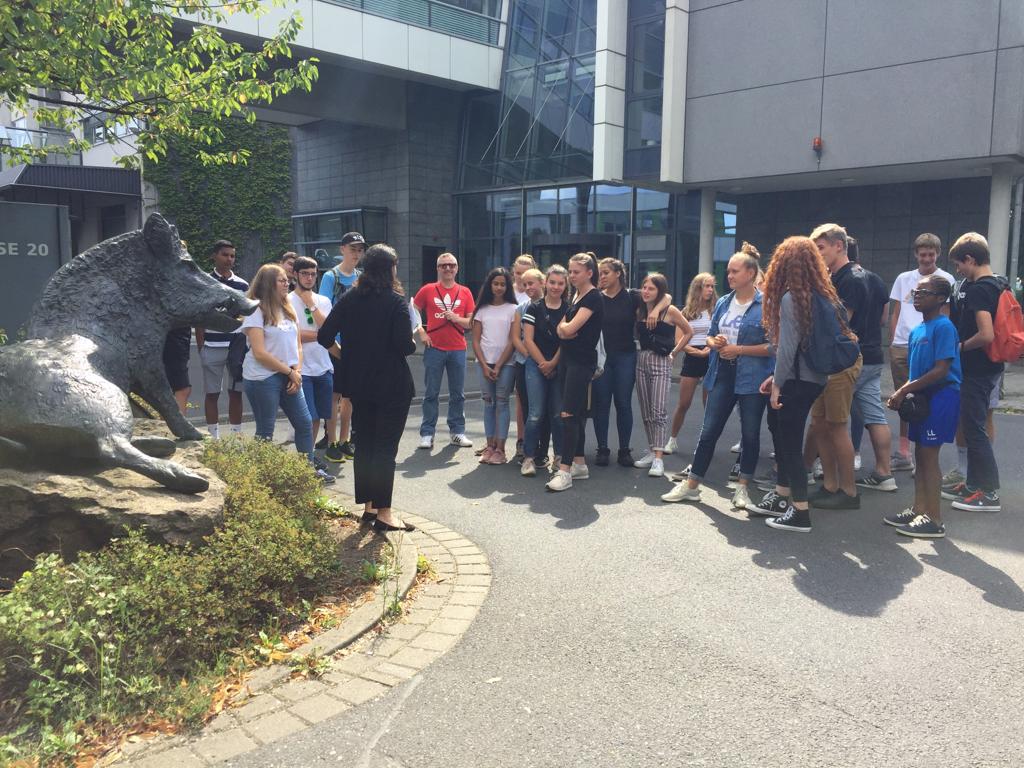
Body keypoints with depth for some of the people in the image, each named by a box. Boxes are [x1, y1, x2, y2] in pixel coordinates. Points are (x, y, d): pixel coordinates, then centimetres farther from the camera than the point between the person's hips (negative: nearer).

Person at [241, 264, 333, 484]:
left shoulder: (288, 310, 12)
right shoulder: (256, 311, -11)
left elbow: (297, 345, 13)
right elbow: (259, 353, -16)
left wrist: (297, 371, -3)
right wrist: (290, 371, -12)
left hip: (288, 377, 7)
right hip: (263, 378, -7)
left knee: (304, 424, 9)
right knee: (265, 432, 1)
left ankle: (310, 468, 20)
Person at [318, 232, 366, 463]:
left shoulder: (361, 277, 10)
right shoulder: (331, 276, -6)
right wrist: (332, 343, -16)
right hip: (336, 343, -5)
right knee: (334, 394, -1)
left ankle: (345, 440, 21)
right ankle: (331, 443, 6)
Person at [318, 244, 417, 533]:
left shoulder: (349, 300, 3)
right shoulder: (396, 302, -13)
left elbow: (325, 337, 0)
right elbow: (405, 346, -20)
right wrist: (413, 344, 3)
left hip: (358, 384, 5)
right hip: (392, 386, -5)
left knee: (364, 443, 14)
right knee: (386, 447, 0)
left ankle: (368, 506, 22)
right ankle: (383, 513, 4)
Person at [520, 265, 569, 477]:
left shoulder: (569, 310, 5)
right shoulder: (534, 308, 2)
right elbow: (528, 340, -1)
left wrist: (553, 363, -8)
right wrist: (543, 363, -5)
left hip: (560, 367, 1)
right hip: (536, 366, -1)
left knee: (558, 413, 4)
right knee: (536, 413, -6)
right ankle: (530, 457, 1)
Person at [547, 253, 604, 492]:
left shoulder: (593, 298, -11)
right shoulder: (574, 295, 16)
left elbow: (570, 328, -18)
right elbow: (561, 329, 12)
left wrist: (565, 326, 4)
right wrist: (566, 329, -10)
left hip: (582, 362, -9)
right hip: (567, 358, 9)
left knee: (569, 414, -12)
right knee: (576, 414, 12)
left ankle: (564, 471, -13)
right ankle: (579, 464, 19)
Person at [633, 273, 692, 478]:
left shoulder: (670, 311, -5)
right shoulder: (640, 311, 9)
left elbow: (688, 332, 5)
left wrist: (674, 352, 3)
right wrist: (645, 350, 4)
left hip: (661, 362, -5)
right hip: (642, 360, 6)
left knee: (659, 411, -11)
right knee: (646, 412, 8)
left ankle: (658, 458, -12)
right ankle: (652, 451, 17)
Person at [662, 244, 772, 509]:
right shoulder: (723, 302, 9)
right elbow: (710, 336, 17)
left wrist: (739, 349, -17)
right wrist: (715, 342, -5)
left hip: (752, 378, -5)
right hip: (722, 375, 5)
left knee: (750, 433, 7)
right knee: (709, 431, 7)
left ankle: (742, 488, 20)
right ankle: (691, 485, 14)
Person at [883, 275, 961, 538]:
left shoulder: (943, 327, -13)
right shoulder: (917, 331, 13)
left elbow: (941, 370, -19)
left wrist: (905, 390, -17)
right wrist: (903, 393, 0)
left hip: (942, 395, -8)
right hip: (923, 396, 8)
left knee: (929, 455, -5)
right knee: (920, 454, 12)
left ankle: (934, 520, 2)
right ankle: (919, 510, 22)